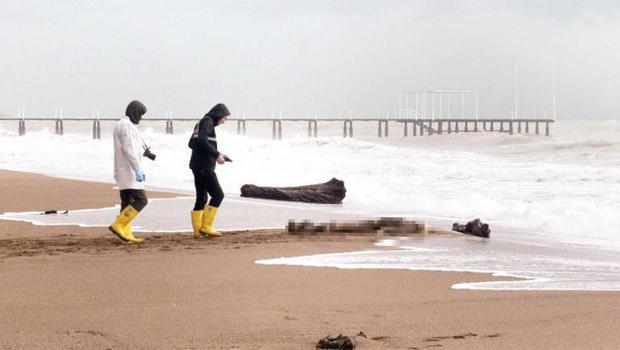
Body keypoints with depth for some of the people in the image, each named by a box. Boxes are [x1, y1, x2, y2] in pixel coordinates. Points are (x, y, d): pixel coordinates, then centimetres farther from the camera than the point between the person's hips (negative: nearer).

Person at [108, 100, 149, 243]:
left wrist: (138, 169, 23)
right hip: (129, 172, -11)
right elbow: (128, 150, -22)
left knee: (128, 203, 8)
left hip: (122, 172, 11)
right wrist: (138, 170, -22)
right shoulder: (127, 125, -13)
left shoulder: (121, 125, 19)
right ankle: (118, 225, -16)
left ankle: (126, 234, 5)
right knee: (141, 200, -12)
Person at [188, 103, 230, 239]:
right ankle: (206, 227, -8)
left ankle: (198, 230, 7)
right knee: (218, 195, -7)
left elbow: (191, 143, 22)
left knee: (201, 198, 10)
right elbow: (202, 140, -22)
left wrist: (215, 154, 20)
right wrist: (216, 154, -18)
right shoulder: (207, 121, -8)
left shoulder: (200, 123, 20)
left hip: (197, 165, 10)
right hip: (204, 166, -10)